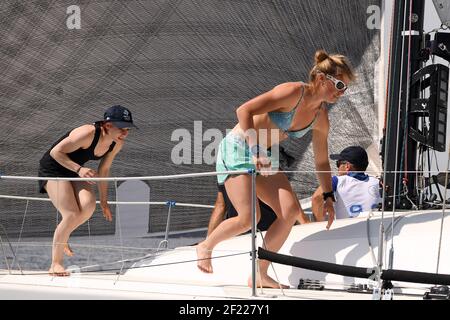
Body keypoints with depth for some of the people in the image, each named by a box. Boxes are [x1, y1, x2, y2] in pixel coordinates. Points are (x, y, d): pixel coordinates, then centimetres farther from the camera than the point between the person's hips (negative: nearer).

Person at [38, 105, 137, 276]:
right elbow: (56, 152, -24)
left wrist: (104, 201, 13)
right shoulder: (87, 134, -30)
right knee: (72, 215, -21)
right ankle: (55, 264, -8)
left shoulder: (117, 143, -6)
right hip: (53, 169, -7)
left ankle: (62, 239, 5)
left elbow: (104, 170, 9)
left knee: (89, 204, -21)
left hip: (75, 171, 7)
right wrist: (79, 169, -35)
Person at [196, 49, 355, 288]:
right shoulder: (293, 92, -22)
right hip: (237, 149, -8)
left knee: (291, 211, -10)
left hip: (263, 157, 8)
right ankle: (205, 247, 10)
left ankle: (259, 274, 0)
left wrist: (328, 197, 15)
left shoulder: (320, 118, 2)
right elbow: (244, 111, -27)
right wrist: (256, 151, -32)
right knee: (249, 217, -19)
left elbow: (322, 161, 16)